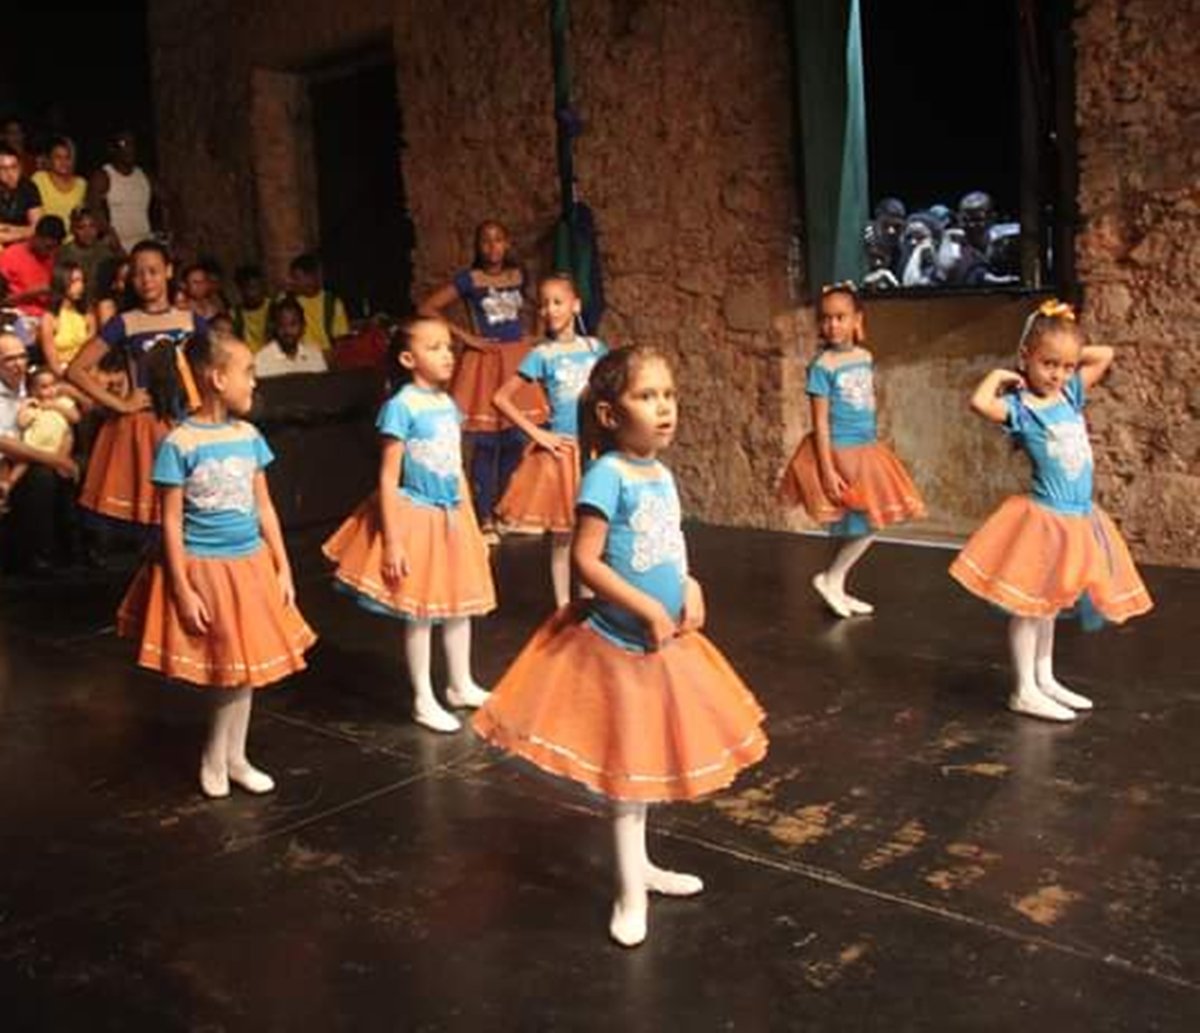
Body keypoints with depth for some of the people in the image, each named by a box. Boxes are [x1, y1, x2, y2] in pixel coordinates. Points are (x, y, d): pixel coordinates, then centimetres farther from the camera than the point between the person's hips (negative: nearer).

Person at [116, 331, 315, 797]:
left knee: (243, 665, 12)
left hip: (251, 564, 5)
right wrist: (183, 589, -13)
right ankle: (221, 758, 25)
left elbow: (264, 507, 8)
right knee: (225, 671, 6)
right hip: (204, 566, -5)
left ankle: (225, 758, 27)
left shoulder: (248, 436, 2)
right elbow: (171, 522, -12)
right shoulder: (179, 444, -14)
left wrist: (283, 568, 7)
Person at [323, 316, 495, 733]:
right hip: (416, 516, -7)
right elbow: (388, 479, -16)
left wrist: (471, 522, 16)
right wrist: (392, 541, -18)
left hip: (453, 516, 7)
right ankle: (424, 700, 18)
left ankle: (462, 685, 33)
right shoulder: (401, 406, -16)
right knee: (420, 612, 5)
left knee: (459, 604, 16)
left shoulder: (448, 404, 5)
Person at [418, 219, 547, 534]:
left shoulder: (519, 276, 8)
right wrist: (465, 336, -9)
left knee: (516, 441, 6)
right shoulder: (469, 280, -4)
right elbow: (426, 308, -7)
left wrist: (528, 336, 8)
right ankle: (485, 518, 4)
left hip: (518, 360, 4)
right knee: (485, 443, -3)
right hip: (485, 361, -4)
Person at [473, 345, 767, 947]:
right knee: (626, 769, 5)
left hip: (665, 644, 8)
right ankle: (631, 893, 20)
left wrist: (690, 588, -2)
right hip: (619, 644, -8)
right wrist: (648, 610, -22)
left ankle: (638, 864, 39)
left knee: (645, 763, 21)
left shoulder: (662, 474, 5)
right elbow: (585, 561, -22)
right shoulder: (608, 476, -19)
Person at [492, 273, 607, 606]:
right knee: (561, 537, 5)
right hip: (562, 450, -3)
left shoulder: (595, 348, 3)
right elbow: (501, 398, -9)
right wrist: (536, 434, -11)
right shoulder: (542, 355, -7)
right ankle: (564, 609, 16)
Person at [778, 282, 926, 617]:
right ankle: (830, 580, 15)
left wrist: (870, 450, 17)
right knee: (863, 526, -3)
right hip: (839, 452, -7)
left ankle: (835, 584, 24)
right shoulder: (823, 365, -15)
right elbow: (820, 422, -16)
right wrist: (827, 470, -19)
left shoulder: (866, 357, 4)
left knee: (871, 524, 12)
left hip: (867, 451, 7)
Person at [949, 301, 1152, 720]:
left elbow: (1105, 354, 17)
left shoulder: (1071, 392, 6)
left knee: (1051, 603, 17)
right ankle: (1024, 691, 9)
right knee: (1030, 605, 1)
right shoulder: (1019, 408, -15)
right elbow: (979, 402, -34)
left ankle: (1045, 680, 28)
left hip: (1080, 518, 7)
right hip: (1044, 517, -7)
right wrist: (998, 375, -18)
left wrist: (1071, 354, 9)